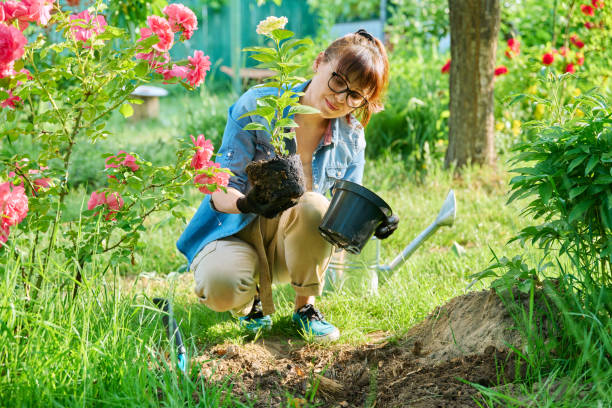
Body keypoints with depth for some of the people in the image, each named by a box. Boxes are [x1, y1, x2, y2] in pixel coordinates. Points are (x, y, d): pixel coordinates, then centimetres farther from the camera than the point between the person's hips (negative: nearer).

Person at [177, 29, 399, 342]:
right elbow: (219, 190, -18)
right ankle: (252, 297, 4)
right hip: (235, 233, -2)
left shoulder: (351, 139, -4)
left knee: (312, 205, -33)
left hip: (293, 243, 3)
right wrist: (245, 203, -43)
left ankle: (305, 306, -8)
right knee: (219, 286, -37)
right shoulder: (256, 106, -16)